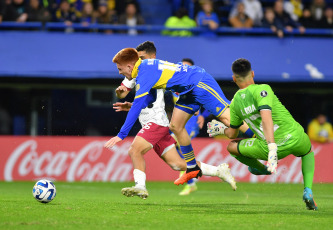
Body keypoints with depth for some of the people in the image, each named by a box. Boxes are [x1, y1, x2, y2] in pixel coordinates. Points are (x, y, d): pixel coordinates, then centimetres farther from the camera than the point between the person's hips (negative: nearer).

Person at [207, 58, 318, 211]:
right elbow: (266, 117, -26)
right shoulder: (262, 90, -8)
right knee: (308, 151, 35)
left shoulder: (235, 103, 5)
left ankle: (261, 168, 52)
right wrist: (273, 148, -34)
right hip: (295, 138, -1)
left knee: (232, 147, 26)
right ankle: (308, 191, 15)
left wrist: (221, 129, 42)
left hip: (268, 148, 1)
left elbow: (232, 134, 18)